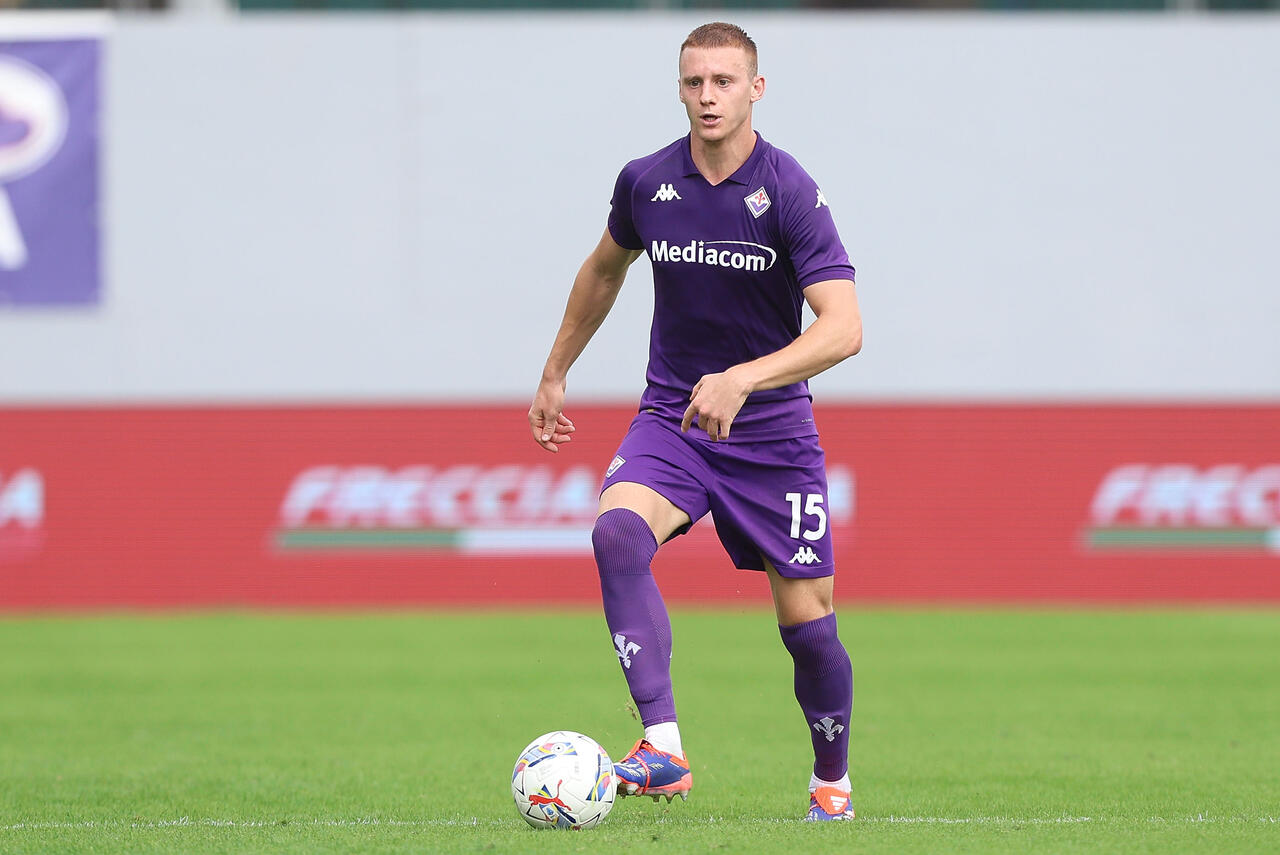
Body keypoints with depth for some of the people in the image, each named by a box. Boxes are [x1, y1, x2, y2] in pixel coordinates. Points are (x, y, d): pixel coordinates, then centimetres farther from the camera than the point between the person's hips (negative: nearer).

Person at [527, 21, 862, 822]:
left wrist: (741, 380, -36)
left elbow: (843, 328, -24)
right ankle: (663, 749, -33)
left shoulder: (790, 193, -16)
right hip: (671, 417, 2)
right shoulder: (645, 183, -3)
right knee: (618, 533, -28)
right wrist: (556, 374, 25)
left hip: (773, 431, -2)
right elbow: (606, 267, 20)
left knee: (806, 622, 0)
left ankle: (832, 779, 29)